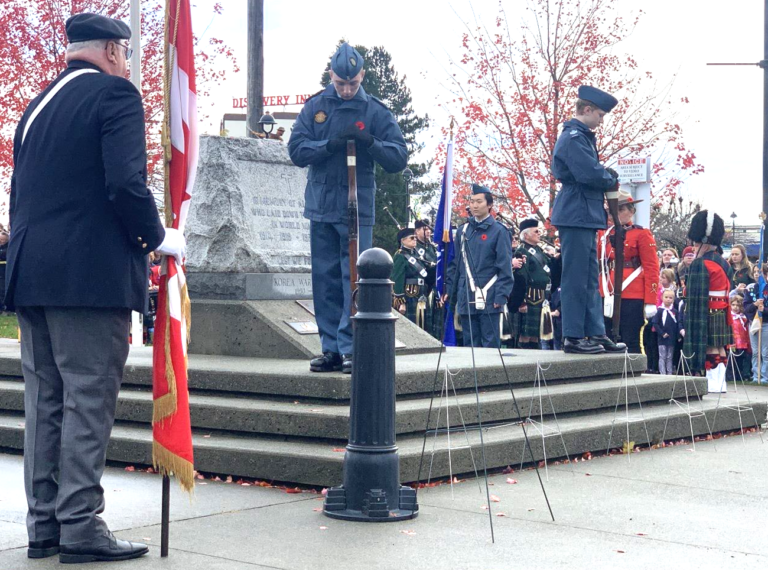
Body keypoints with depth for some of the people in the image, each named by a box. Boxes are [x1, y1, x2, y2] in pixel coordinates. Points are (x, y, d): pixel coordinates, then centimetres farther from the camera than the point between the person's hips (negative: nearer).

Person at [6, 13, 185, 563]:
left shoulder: (37, 106, 19)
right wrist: (160, 237, -3)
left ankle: (44, 524, 15)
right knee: (87, 402, -5)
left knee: (46, 402, 10)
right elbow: (126, 183, -17)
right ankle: (81, 527, -3)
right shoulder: (115, 94, -5)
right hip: (93, 275, -8)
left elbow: (20, 194, 18)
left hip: (32, 275, 8)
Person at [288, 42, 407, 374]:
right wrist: (331, 144, -16)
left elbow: (399, 159, -2)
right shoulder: (315, 107, 8)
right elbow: (296, 150, 0)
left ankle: (350, 349, -3)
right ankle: (331, 349, 12)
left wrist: (370, 142, -19)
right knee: (325, 281, 6)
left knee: (354, 280, -7)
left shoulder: (376, 111, 2)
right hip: (321, 208, 3)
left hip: (358, 210, -2)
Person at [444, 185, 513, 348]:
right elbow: (454, 264, 17)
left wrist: (501, 296, -11)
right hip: (466, 299, 5)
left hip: (489, 298, -5)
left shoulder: (499, 231, -1)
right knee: (470, 344, 8)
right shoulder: (463, 231, 13)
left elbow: (505, 267, -4)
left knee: (490, 344, -3)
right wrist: (449, 290, 10)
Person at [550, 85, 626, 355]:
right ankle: (573, 337, -2)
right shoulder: (573, 138, -14)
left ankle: (595, 333, 17)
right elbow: (590, 174, -23)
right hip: (576, 215, -11)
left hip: (585, 216, 11)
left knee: (590, 277, 12)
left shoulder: (582, 137, 19)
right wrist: (612, 181, -5)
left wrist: (607, 176, 2)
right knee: (575, 277, -6)